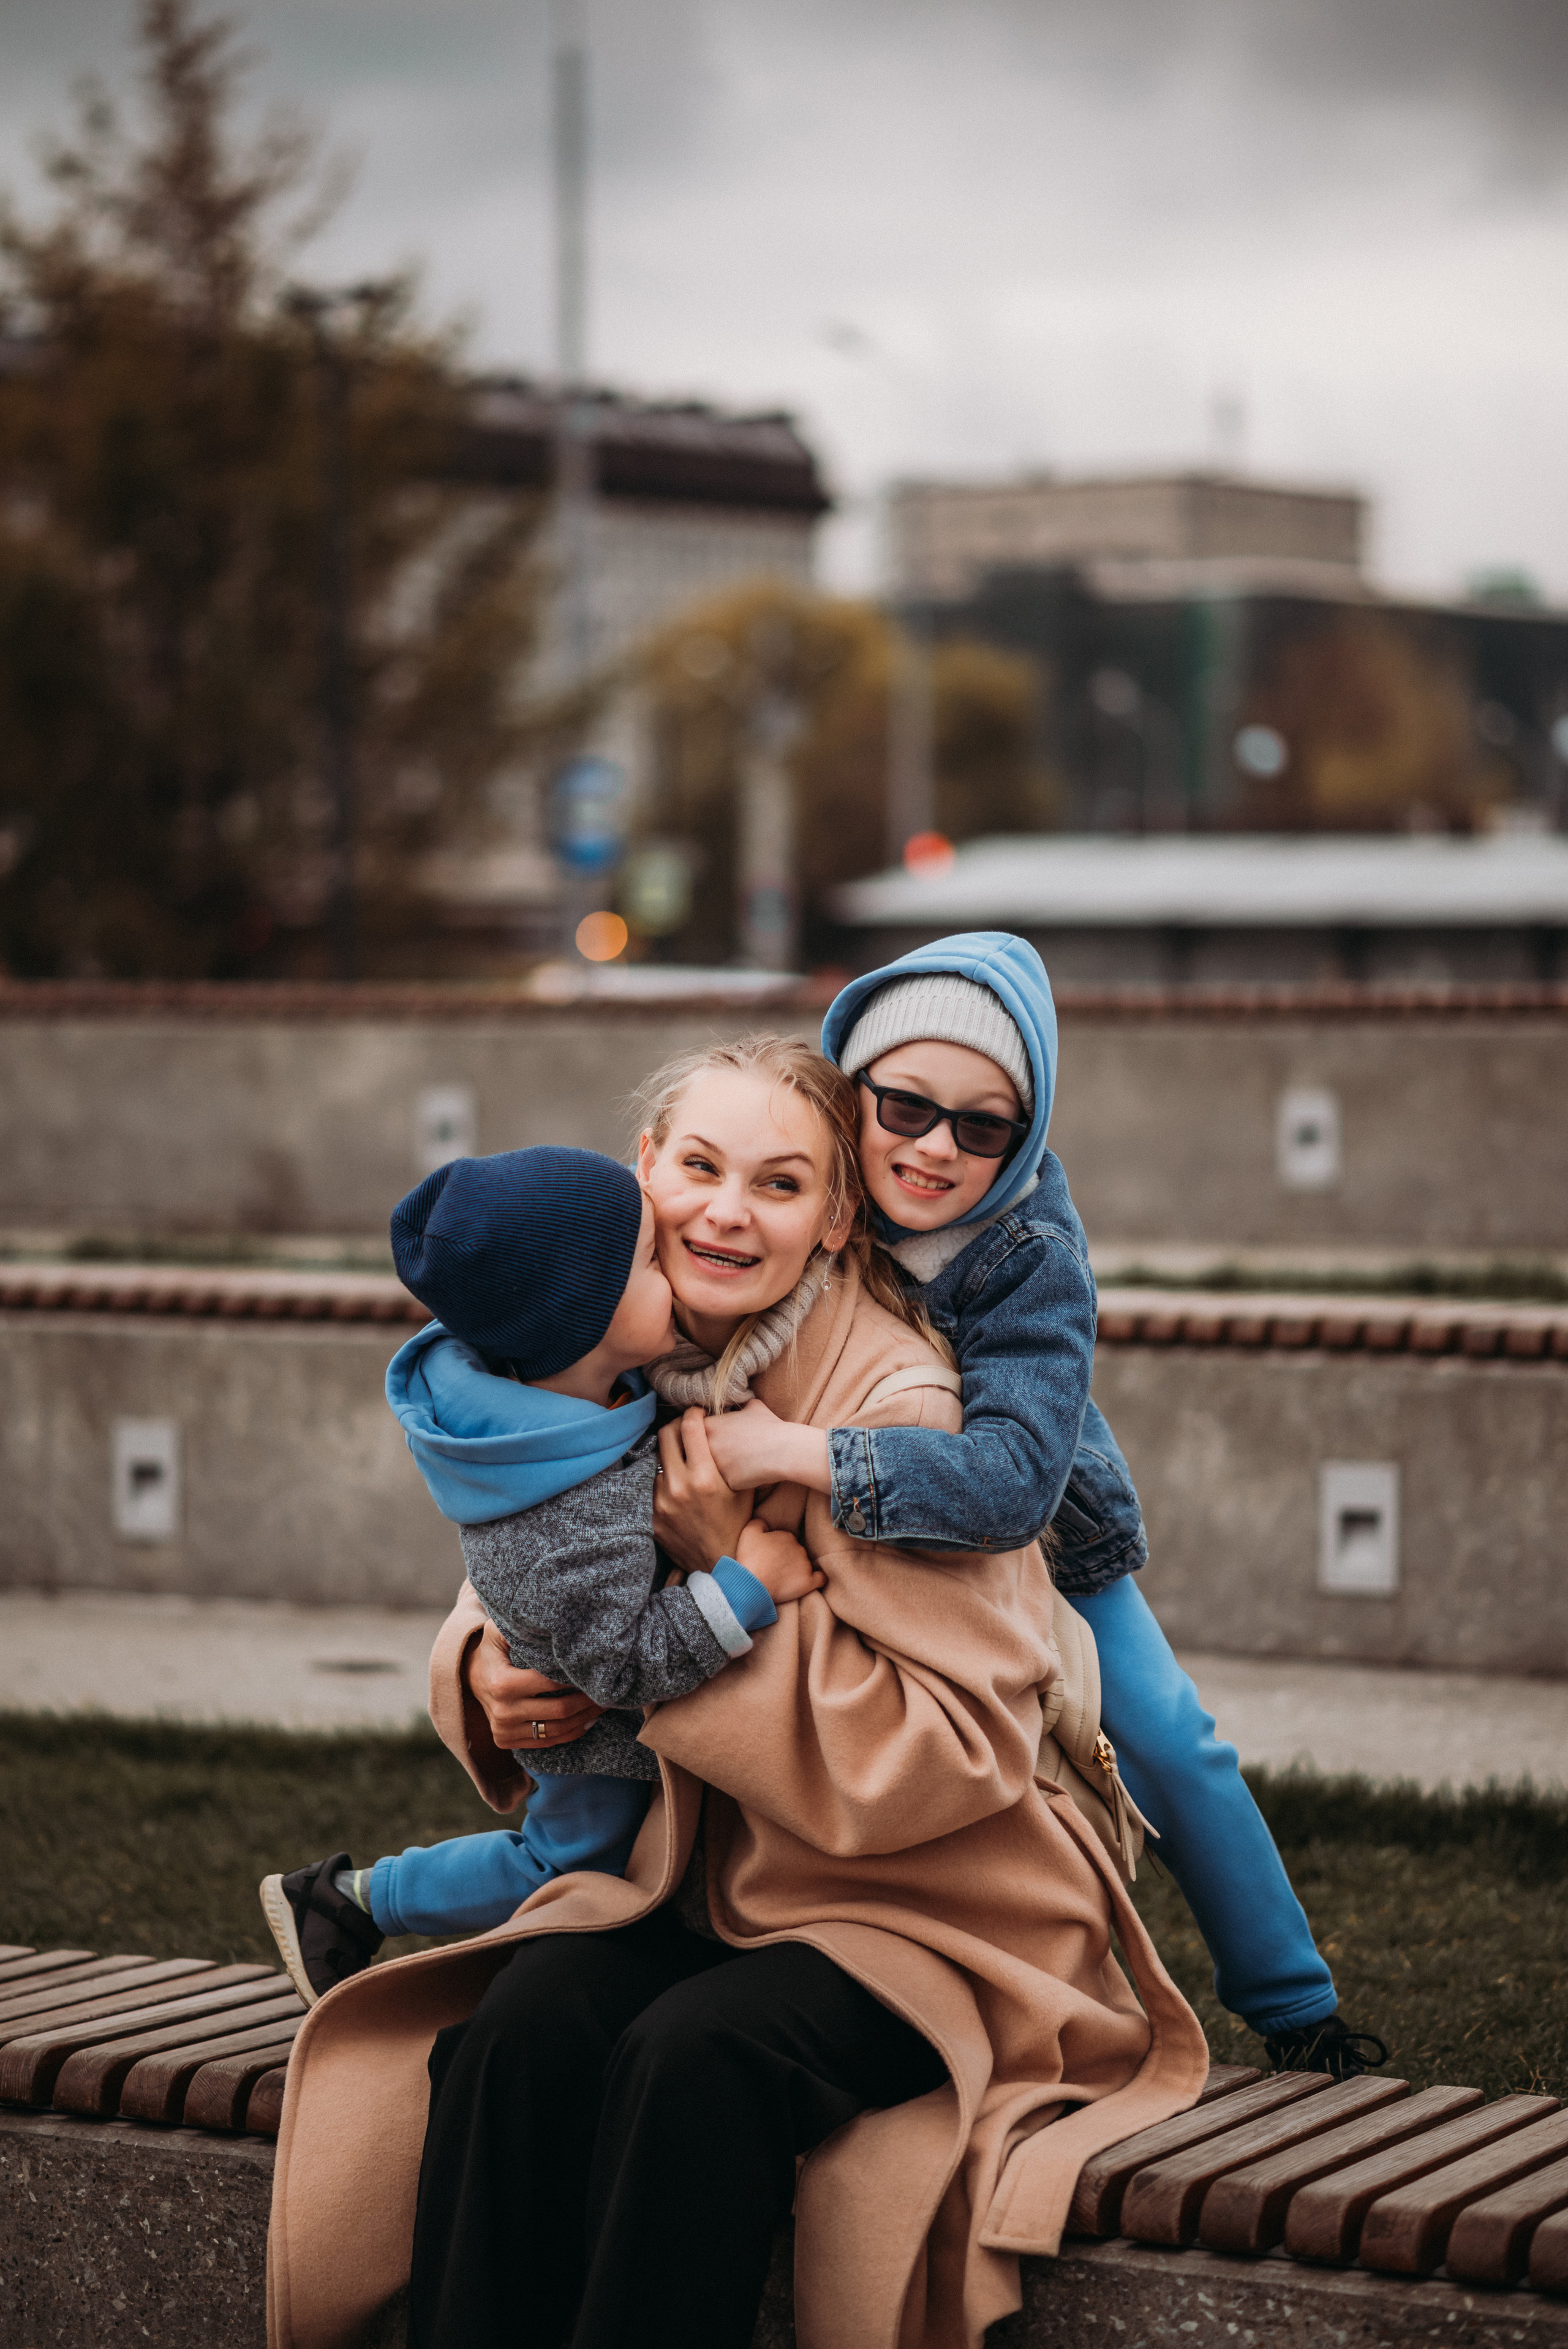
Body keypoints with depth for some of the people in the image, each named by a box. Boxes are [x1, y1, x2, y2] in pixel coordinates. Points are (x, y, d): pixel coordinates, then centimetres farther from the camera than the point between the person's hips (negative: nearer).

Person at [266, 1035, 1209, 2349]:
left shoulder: (902, 1411, -17)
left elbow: (951, 1758, -20)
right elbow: (497, 1618, 17)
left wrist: (739, 1573, -22)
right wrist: (498, 1669, -8)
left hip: (919, 1911, -5)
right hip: (698, 1885, 5)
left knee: (695, 2058, -33)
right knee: (520, 2033, -25)